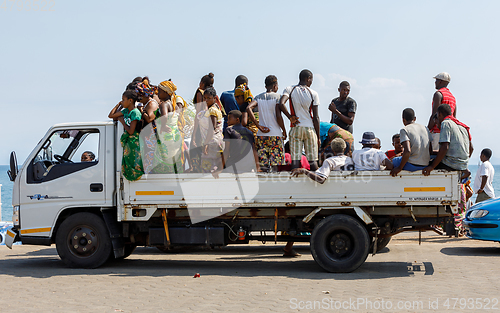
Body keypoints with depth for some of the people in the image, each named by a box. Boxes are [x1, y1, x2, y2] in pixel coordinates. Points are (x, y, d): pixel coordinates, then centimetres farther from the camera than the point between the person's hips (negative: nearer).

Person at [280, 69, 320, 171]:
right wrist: (318, 137, 4)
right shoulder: (313, 94, -1)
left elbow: (281, 104, -17)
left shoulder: (290, 89, 1)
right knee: (312, 161, 5)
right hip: (310, 128, -1)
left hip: (295, 128, 1)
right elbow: (316, 118, -2)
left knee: (295, 160, 0)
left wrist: (290, 118, -5)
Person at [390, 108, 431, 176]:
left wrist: (399, 168, -15)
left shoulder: (404, 130, -9)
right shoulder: (425, 128, 11)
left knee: (394, 160, 23)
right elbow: (430, 150, 13)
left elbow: (407, 151, -23)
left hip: (412, 166, -6)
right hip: (425, 165, 6)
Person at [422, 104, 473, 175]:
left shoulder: (446, 123, -8)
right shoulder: (463, 126, 16)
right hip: (463, 166, 8)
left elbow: (444, 148, -19)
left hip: (450, 166, -8)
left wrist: (432, 166, -19)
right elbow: (471, 149, 18)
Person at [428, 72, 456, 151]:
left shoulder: (438, 94, -6)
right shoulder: (453, 97, 22)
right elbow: (454, 119, 21)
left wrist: (427, 130, -13)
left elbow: (434, 115, -14)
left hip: (437, 132, -9)